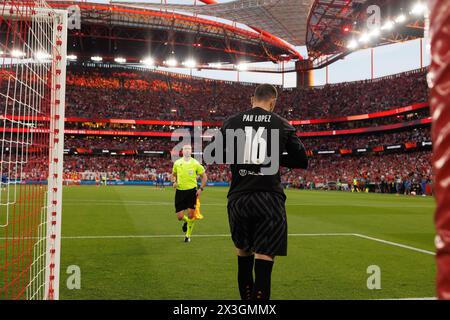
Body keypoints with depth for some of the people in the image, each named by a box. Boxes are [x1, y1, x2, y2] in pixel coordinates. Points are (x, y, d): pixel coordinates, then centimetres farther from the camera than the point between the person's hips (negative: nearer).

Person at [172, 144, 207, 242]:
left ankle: (188, 235, 16)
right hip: (180, 191, 2)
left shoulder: (195, 163, -3)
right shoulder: (177, 163, 2)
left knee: (191, 215, -5)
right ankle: (186, 221, 37)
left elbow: (204, 177, 5)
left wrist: (201, 189, -5)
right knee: (180, 217, -1)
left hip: (192, 191, -2)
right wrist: (174, 182, -2)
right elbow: (174, 175, 19)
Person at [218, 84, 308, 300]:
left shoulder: (232, 122, 5)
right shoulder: (282, 125, 2)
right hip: (269, 199, -2)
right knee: (263, 262, -2)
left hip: (239, 198, 3)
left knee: (244, 256, 20)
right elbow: (302, 161, 8)